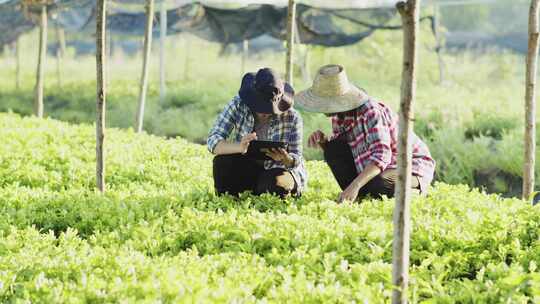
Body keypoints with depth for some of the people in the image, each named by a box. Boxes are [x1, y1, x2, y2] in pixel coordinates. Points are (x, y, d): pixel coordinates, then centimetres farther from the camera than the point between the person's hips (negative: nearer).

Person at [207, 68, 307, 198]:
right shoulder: (238, 104, -17)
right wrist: (239, 147, -45)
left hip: (277, 170, -1)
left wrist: (285, 159, -39)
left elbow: (296, 161, -13)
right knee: (222, 162, -28)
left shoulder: (292, 117, -19)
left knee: (277, 185, -34)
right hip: (248, 167, 1)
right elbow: (213, 141, -24)